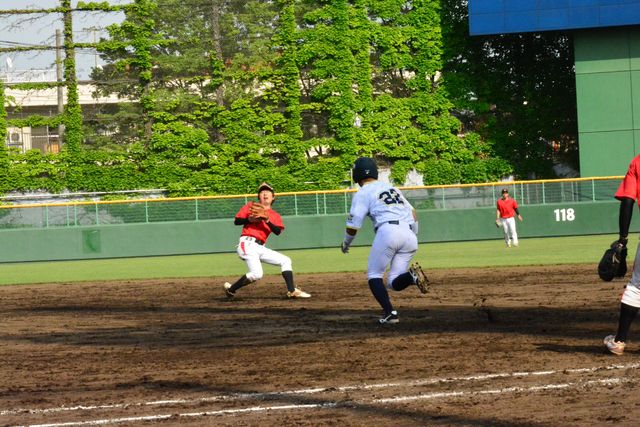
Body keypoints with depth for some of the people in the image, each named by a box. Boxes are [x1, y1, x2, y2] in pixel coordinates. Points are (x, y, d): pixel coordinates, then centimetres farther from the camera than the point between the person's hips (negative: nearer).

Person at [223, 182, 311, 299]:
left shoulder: (275, 216, 17)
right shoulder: (251, 206, 9)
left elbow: (278, 231, -3)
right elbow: (236, 221, 2)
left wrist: (267, 221, -17)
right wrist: (249, 220, -15)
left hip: (260, 248, 6)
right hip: (247, 244, -6)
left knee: (285, 261, 4)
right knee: (256, 274, -23)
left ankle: (292, 291, 3)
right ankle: (230, 289, -6)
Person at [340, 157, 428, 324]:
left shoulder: (362, 193, 7)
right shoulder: (391, 188, 27)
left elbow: (353, 225, 4)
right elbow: (412, 212, 25)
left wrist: (346, 243, 22)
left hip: (388, 231, -6)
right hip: (409, 234, 6)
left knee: (374, 275, 9)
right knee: (394, 282, 10)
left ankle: (389, 313, -9)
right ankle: (412, 275, -23)